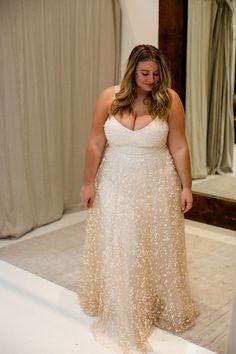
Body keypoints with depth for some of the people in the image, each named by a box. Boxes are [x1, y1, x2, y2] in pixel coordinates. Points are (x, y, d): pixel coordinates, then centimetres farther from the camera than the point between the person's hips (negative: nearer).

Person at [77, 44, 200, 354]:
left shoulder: (169, 100, -10)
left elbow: (179, 148, -7)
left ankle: (161, 309, 34)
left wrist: (186, 187, -6)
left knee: (156, 248, 12)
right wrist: (89, 183, -1)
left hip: (156, 188, -1)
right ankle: (118, 309, 32)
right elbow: (95, 144, -3)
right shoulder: (109, 98, -7)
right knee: (116, 249, 10)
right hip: (115, 186, 1)